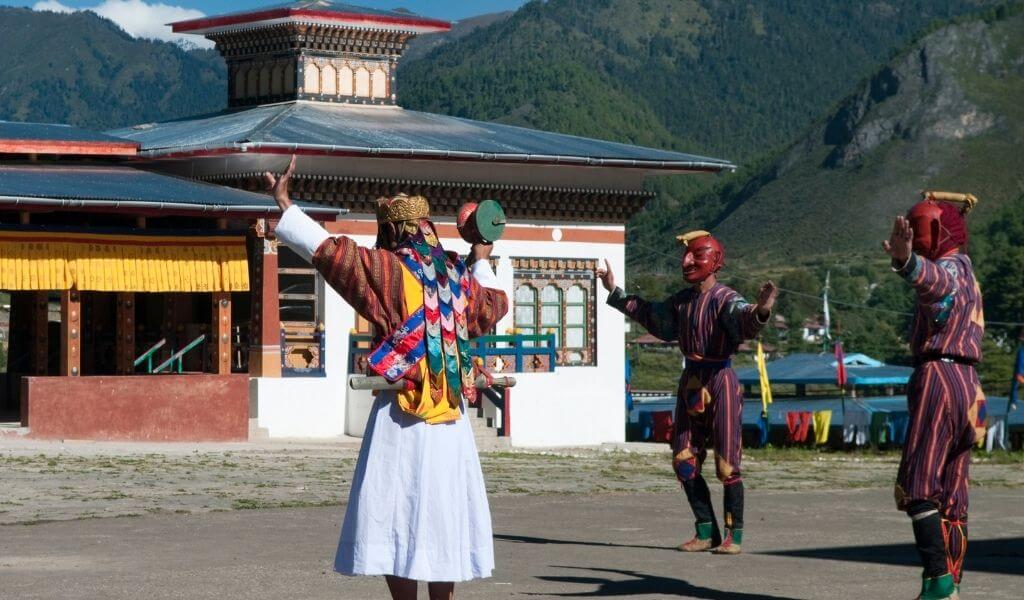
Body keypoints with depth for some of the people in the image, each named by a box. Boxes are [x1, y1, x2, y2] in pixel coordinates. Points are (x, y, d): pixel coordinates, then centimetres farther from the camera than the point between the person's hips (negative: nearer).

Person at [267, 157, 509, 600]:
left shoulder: (387, 269, -6)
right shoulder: (459, 277, 11)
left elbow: (327, 248, -10)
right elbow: (495, 305, 32)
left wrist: (284, 203, -3)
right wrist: (482, 264, 50)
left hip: (403, 413, -6)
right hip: (451, 416, 6)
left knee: (397, 514, -2)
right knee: (442, 511, 12)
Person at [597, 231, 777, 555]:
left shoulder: (725, 298, -13)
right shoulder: (681, 300, 11)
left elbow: (744, 320, -34)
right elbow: (651, 315, 30)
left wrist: (760, 310, -57)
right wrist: (615, 292, 35)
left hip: (720, 381, -8)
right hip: (691, 382, 8)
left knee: (726, 464, -4)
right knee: (684, 461, 8)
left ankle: (734, 535, 5)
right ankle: (706, 532, 17)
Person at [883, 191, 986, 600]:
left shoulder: (949, 268, -9)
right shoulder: (966, 273, 22)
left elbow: (935, 284, -36)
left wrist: (906, 262, -56)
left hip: (939, 378, -10)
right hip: (967, 382, 10)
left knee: (918, 485, -12)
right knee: (951, 494, 10)